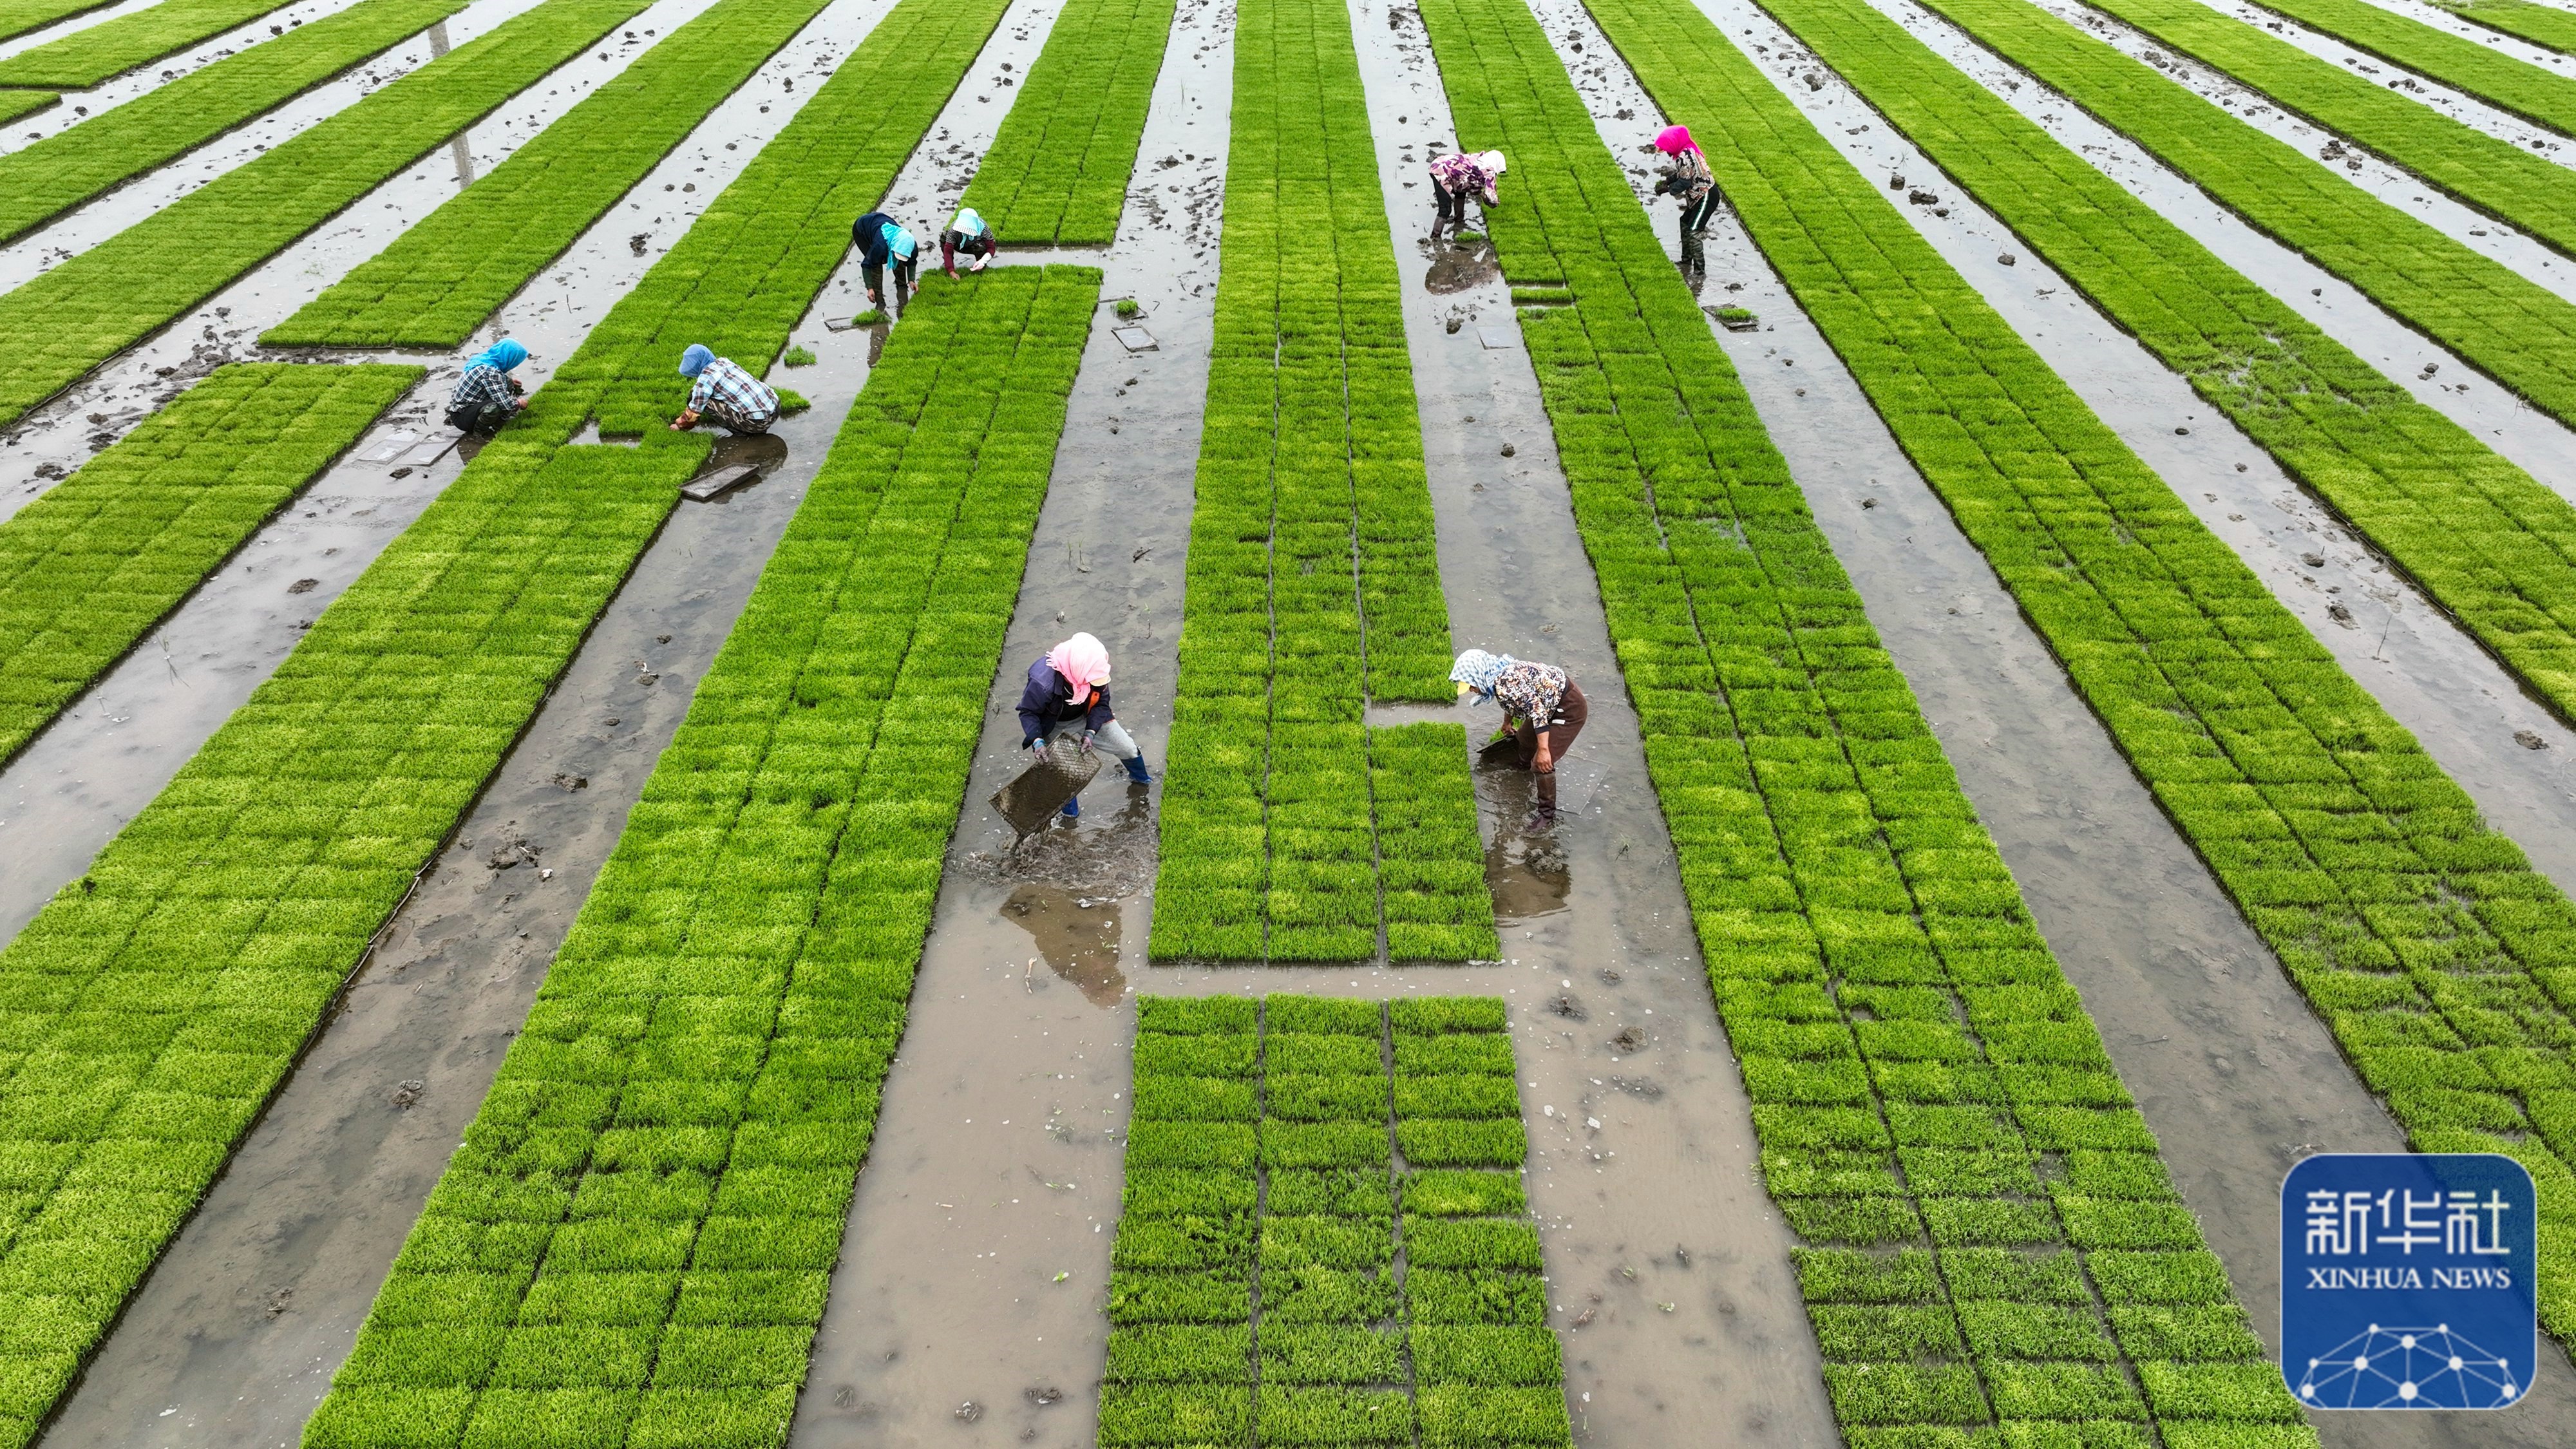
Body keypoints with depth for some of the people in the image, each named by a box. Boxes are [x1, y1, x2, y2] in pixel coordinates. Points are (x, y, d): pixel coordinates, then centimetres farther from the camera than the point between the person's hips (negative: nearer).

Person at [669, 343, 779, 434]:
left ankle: (741, 431, 3)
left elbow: (695, 410, 5)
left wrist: (681, 425, 22)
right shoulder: (724, 361, 16)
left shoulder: (706, 378, -6)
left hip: (757, 422, -8)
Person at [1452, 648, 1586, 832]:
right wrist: (1507, 724, 41)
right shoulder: (1500, 672, 1)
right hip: (1553, 704, 10)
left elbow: (1537, 709, -34)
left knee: (1541, 764, -14)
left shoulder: (1505, 684, -30)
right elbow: (1511, 702, 23)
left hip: (1569, 709, -10)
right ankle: (1525, 766, 60)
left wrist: (1543, 750, -34)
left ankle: (1547, 816, -2)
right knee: (1524, 735, 30)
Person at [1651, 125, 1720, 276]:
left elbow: (1684, 182, -21)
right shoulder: (1687, 149, 6)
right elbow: (1680, 173, 15)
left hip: (1707, 197, -11)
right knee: (1685, 223, 22)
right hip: (1700, 195, 11)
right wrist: (1667, 181, 3)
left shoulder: (1684, 157, -25)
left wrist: (1668, 190, -10)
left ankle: (1700, 271, -8)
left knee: (1694, 233, -12)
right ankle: (1686, 261, 35)